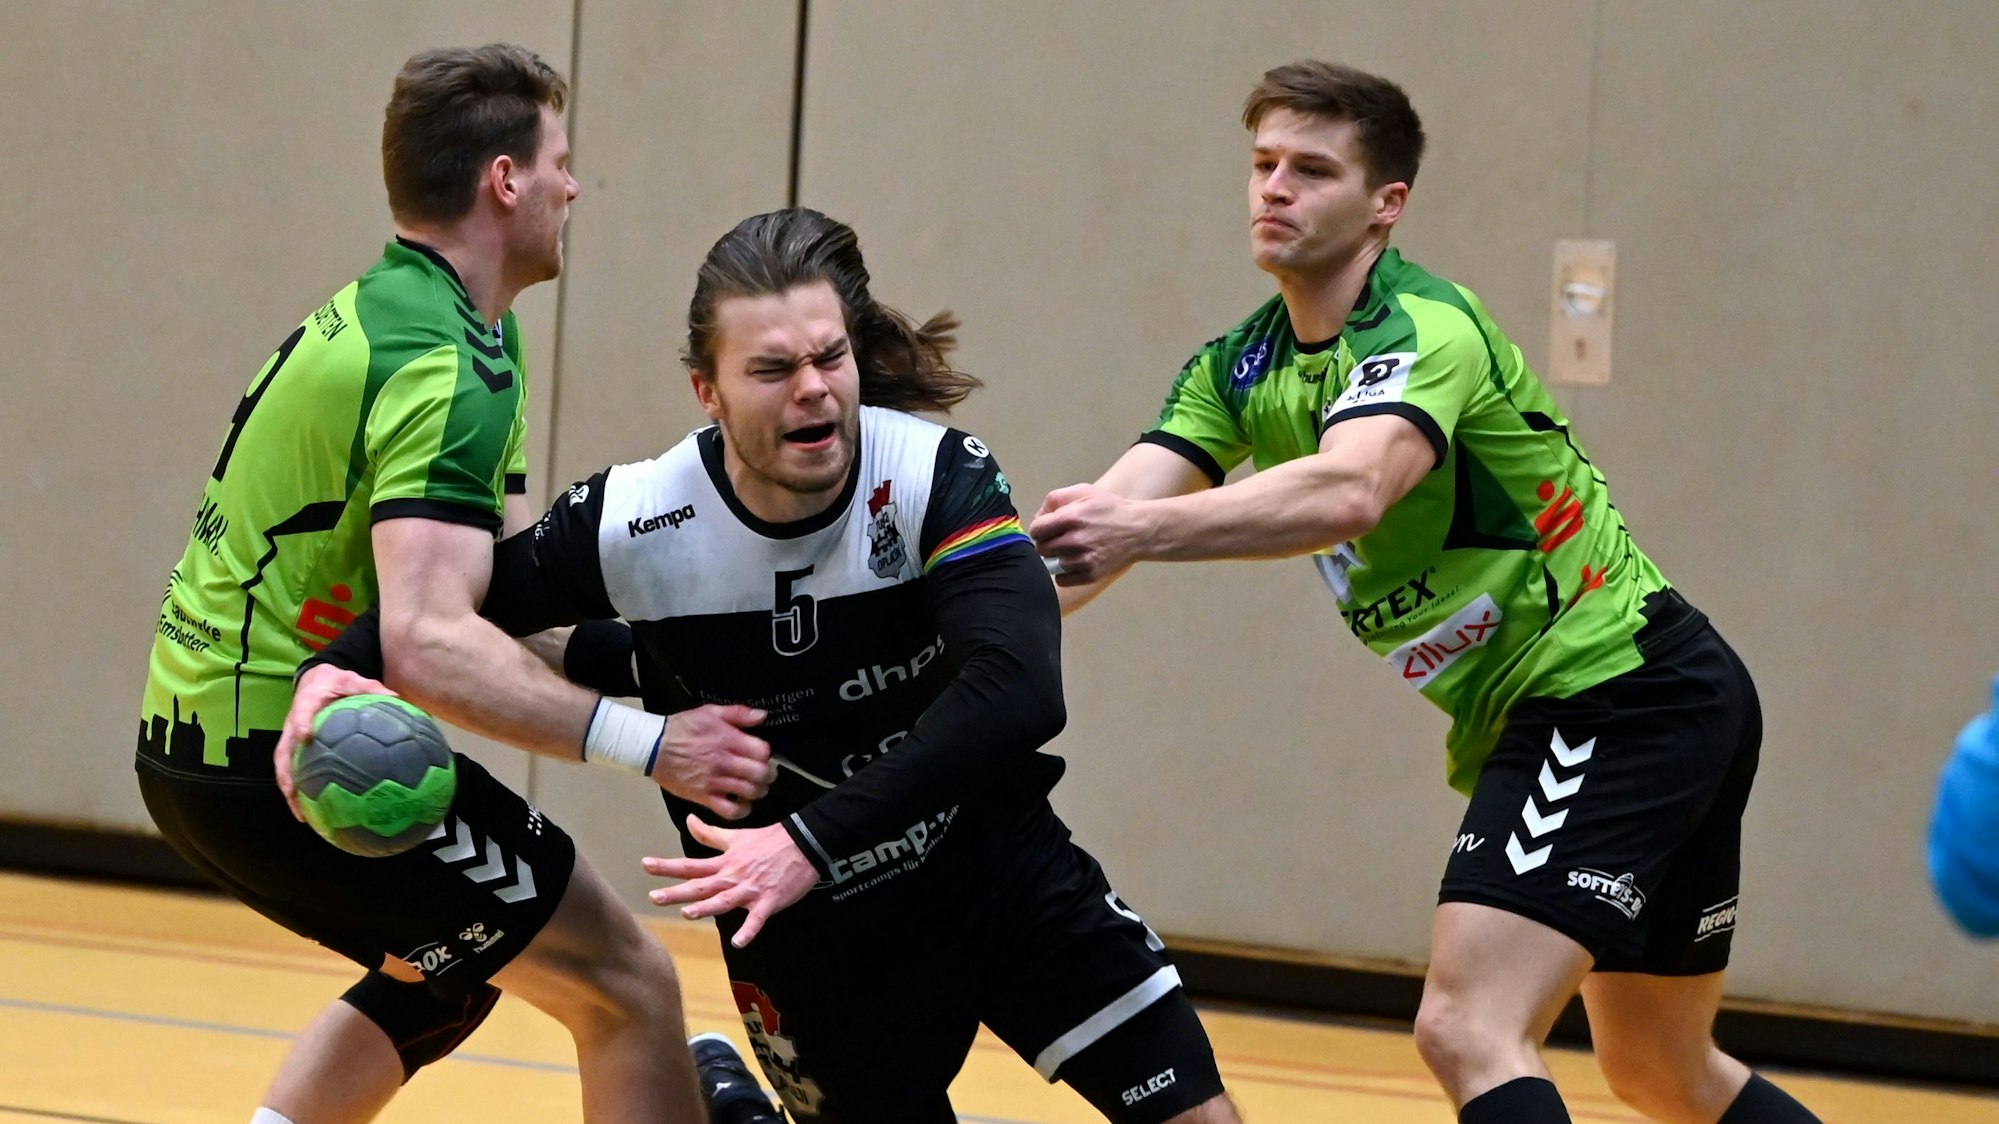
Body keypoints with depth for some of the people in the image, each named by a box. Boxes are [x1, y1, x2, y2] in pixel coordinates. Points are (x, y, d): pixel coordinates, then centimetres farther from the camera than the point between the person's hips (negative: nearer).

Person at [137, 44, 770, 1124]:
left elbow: (507, 580, 16)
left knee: (444, 971, 30)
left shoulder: (374, 309, 12)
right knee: (627, 984, -3)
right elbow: (430, 647, -32)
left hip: (195, 741, 10)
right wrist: (649, 746, -32)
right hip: (287, 759, -10)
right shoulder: (446, 371, -20)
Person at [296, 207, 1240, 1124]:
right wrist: (339, 667, -20)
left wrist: (813, 844, -41)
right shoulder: (633, 526, -17)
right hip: (807, 931, -1)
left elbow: (1018, 694, -34)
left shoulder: (939, 478, -21)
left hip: (993, 865, 1)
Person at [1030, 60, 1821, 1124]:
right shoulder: (1241, 369, 7)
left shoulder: (1422, 326, -18)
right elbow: (1098, 521, -4)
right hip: (1536, 717, 10)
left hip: (1622, 687, -10)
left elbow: (1350, 492, -39)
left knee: (1469, 1033, -22)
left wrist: (1143, 529, -51)